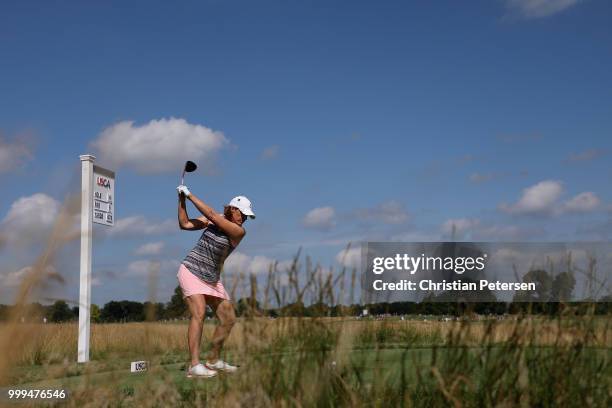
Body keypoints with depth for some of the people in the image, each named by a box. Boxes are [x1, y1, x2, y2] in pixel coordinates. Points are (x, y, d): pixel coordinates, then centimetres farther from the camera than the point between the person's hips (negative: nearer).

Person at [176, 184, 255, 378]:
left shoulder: (239, 231, -10)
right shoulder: (212, 220, -3)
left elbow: (211, 214, -19)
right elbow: (184, 224, -5)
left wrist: (190, 195, -17)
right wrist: (182, 200, -13)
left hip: (212, 278, 3)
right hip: (191, 271, -3)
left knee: (229, 319, 3)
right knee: (199, 313, -21)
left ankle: (213, 360, 22)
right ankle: (194, 365, -28)